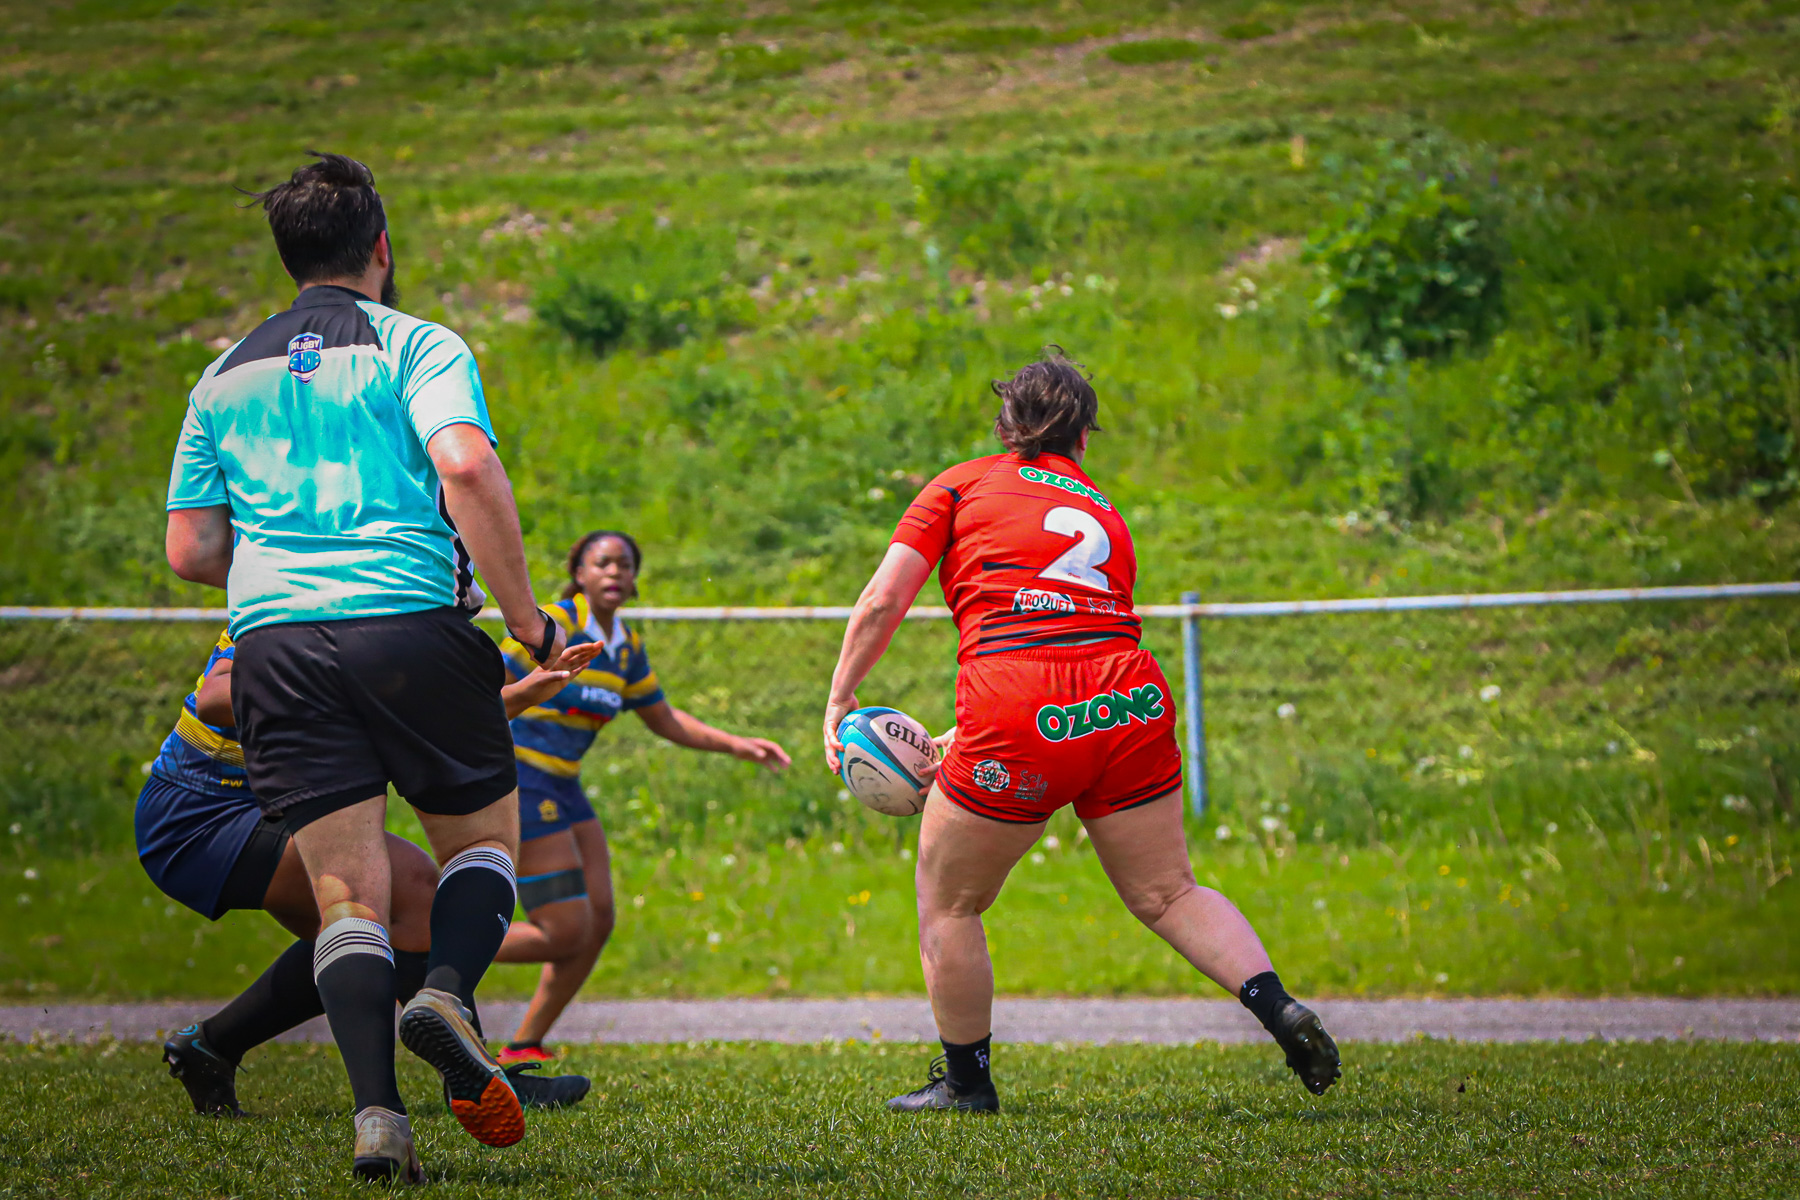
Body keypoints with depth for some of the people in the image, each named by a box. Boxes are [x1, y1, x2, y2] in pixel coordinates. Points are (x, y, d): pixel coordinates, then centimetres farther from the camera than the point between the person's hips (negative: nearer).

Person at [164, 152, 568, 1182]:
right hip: (414, 625, -3)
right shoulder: (418, 347, 4)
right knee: (485, 836, 15)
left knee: (348, 894, 3)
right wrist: (528, 619, -7)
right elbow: (467, 468, -14)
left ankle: (377, 1107, -15)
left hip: (275, 650, 3)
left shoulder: (227, 376, 18)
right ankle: (448, 993, -15)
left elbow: (191, 549, 15)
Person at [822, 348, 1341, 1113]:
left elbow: (882, 602, 5)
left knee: (947, 903, 16)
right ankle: (1280, 1010, -1)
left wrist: (839, 701, 16)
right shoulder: (1106, 515, 25)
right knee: (1167, 893, 18)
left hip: (1019, 717, -4)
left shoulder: (962, 486, 13)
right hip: (1132, 701, 4)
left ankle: (966, 1080, 24)